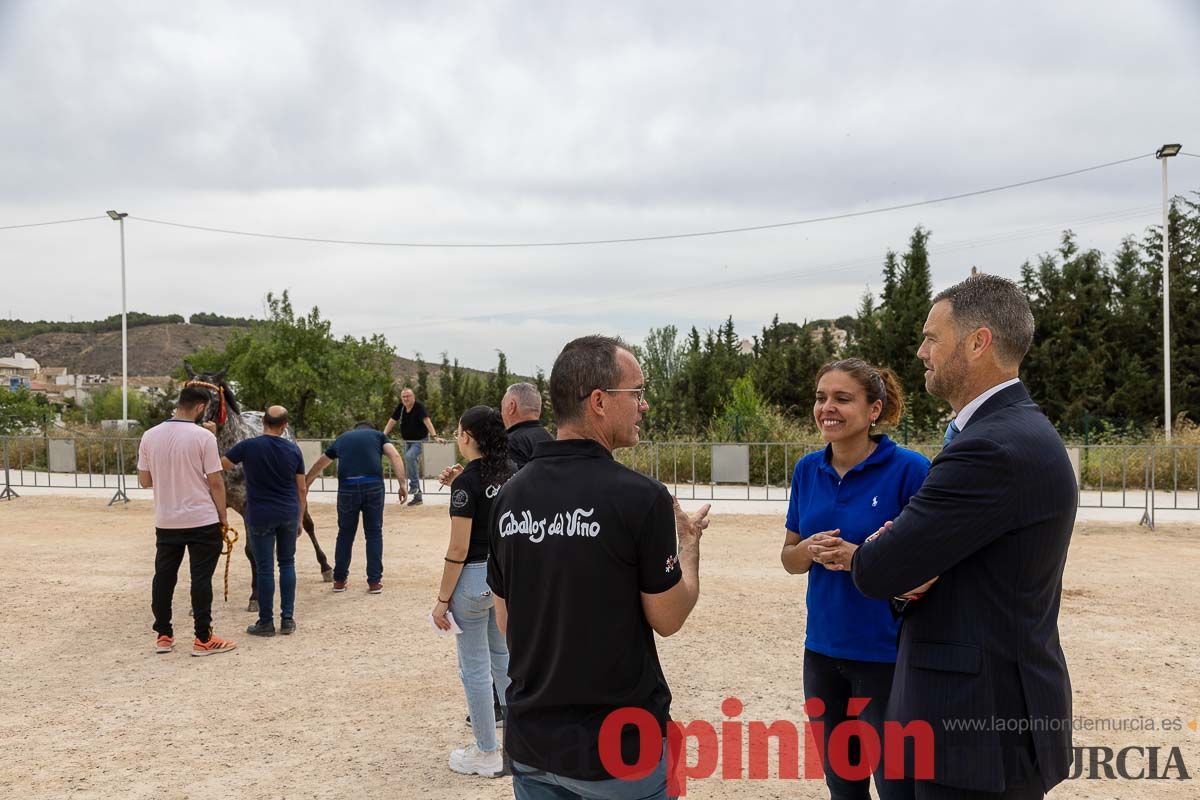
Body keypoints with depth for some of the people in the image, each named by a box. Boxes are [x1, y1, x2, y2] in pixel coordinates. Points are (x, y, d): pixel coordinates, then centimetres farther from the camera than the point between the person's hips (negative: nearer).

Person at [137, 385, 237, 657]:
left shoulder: (150, 436, 1)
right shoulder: (203, 436, -12)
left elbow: (144, 481, 7)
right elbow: (215, 483, -10)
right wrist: (223, 517, 1)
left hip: (165, 522, 4)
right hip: (202, 521, -4)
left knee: (164, 577, 13)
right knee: (201, 578, 1)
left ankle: (163, 636, 20)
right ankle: (203, 639, 5)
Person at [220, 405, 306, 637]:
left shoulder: (248, 446, -10)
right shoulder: (293, 449, -1)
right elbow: (302, 489, 3)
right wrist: (300, 519, 14)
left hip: (260, 516, -3)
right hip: (289, 514, 3)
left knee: (265, 568, 3)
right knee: (287, 563, 12)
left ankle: (266, 622, 10)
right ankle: (287, 619, 14)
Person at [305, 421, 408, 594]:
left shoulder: (341, 439, 28)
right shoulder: (378, 435, 21)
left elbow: (318, 466, 38)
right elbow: (395, 456, 2)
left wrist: (303, 485, 51)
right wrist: (402, 485, -2)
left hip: (348, 487, 1)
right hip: (373, 485, -1)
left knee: (345, 533, 16)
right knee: (374, 533, 10)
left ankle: (339, 580, 25)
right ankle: (374, 581, 11)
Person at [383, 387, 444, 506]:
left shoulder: (419, 406, -20)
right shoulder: (400, 407, -3)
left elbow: (427, 421, -31)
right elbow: (392, 421, 1)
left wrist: (435, 436, -42)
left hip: (419, 440, -7)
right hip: (407, 441, 7)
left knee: (409, 457, -31)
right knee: (412, 464, 10)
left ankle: (414, 485, -17)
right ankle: (417, 496, 20)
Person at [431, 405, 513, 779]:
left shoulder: (467, 482, -17)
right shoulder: (510, 475, 4)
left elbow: (459, 548, -18)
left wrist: (443, 599, -13)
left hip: (475, 578, -7)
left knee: (475, 667, 6)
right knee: (504, 659, 20)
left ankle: (487, 755, 16)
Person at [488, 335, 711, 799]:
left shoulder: (511, 496, -2)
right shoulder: (640, 497, -19)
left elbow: (506, 620, 6)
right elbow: (669, 617, -8)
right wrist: (689, 542, 7)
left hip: (532, 742, 5)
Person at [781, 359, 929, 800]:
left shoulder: (908, 468, -13)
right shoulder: (808, 470, 2)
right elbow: (789, 557, 8)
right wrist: (809, 550, -15)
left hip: (888, 653, -5)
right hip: (823, 649, 5)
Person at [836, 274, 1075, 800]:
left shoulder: (995, 448, -23)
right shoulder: (1019, 430, 10)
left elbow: (878, 572, -22)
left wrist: (857, 557, 0)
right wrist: (901, 558, -11)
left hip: (984, 730, -9)